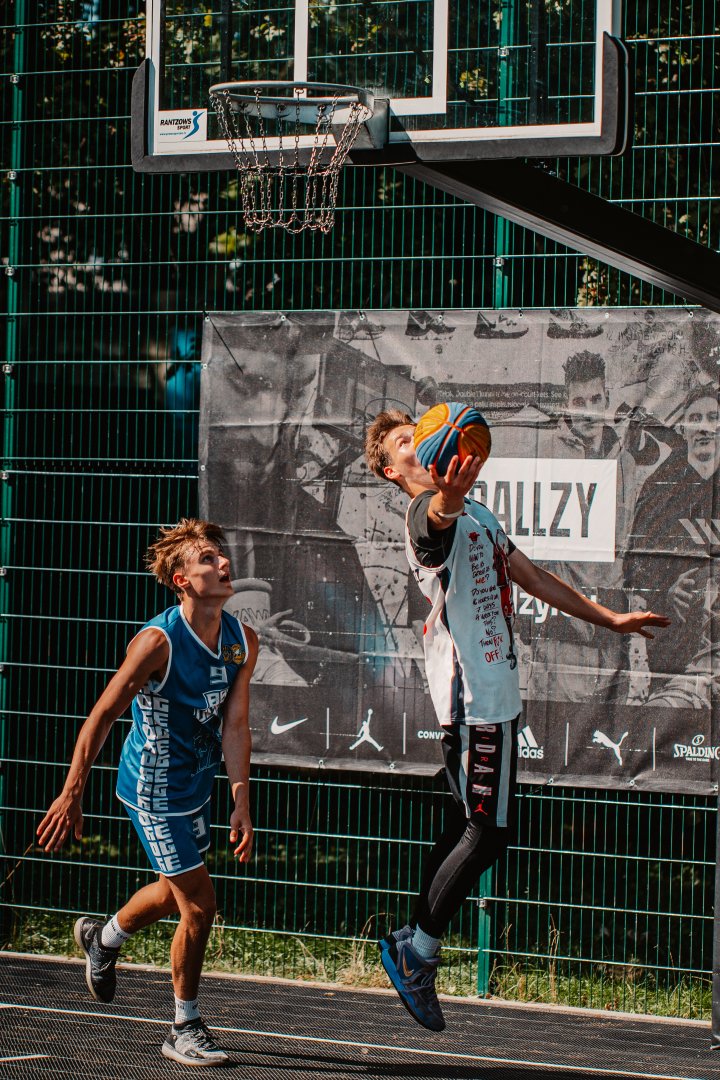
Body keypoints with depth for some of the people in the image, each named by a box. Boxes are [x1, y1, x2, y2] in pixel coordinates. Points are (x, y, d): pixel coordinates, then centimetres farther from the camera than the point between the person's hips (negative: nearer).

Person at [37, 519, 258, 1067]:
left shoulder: (243, 640, -6)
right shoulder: (157, 641, -25)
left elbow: (235, 724, -3)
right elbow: (101, 718, -18)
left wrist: (241, 799, -12)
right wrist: (72, 795, -17)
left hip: (198, 784, 7)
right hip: (154, 789, -7)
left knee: (175, 890, 26)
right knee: (199, 904, -7)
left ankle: (103, 939, 56)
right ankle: (185, 1031, 10)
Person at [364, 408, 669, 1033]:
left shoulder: (478, 514, 20)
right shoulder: (430, 515, -13)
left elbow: (532, 577, 29)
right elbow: (438, 514, -40)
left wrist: (606, 618, 33)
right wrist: (448, 496, -65)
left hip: (494, 690, 10)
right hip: (473, 695, -10)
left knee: (476, 826, 13)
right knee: (489, 831, -8)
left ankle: (417, 951, 17)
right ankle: (417, 948, 0)